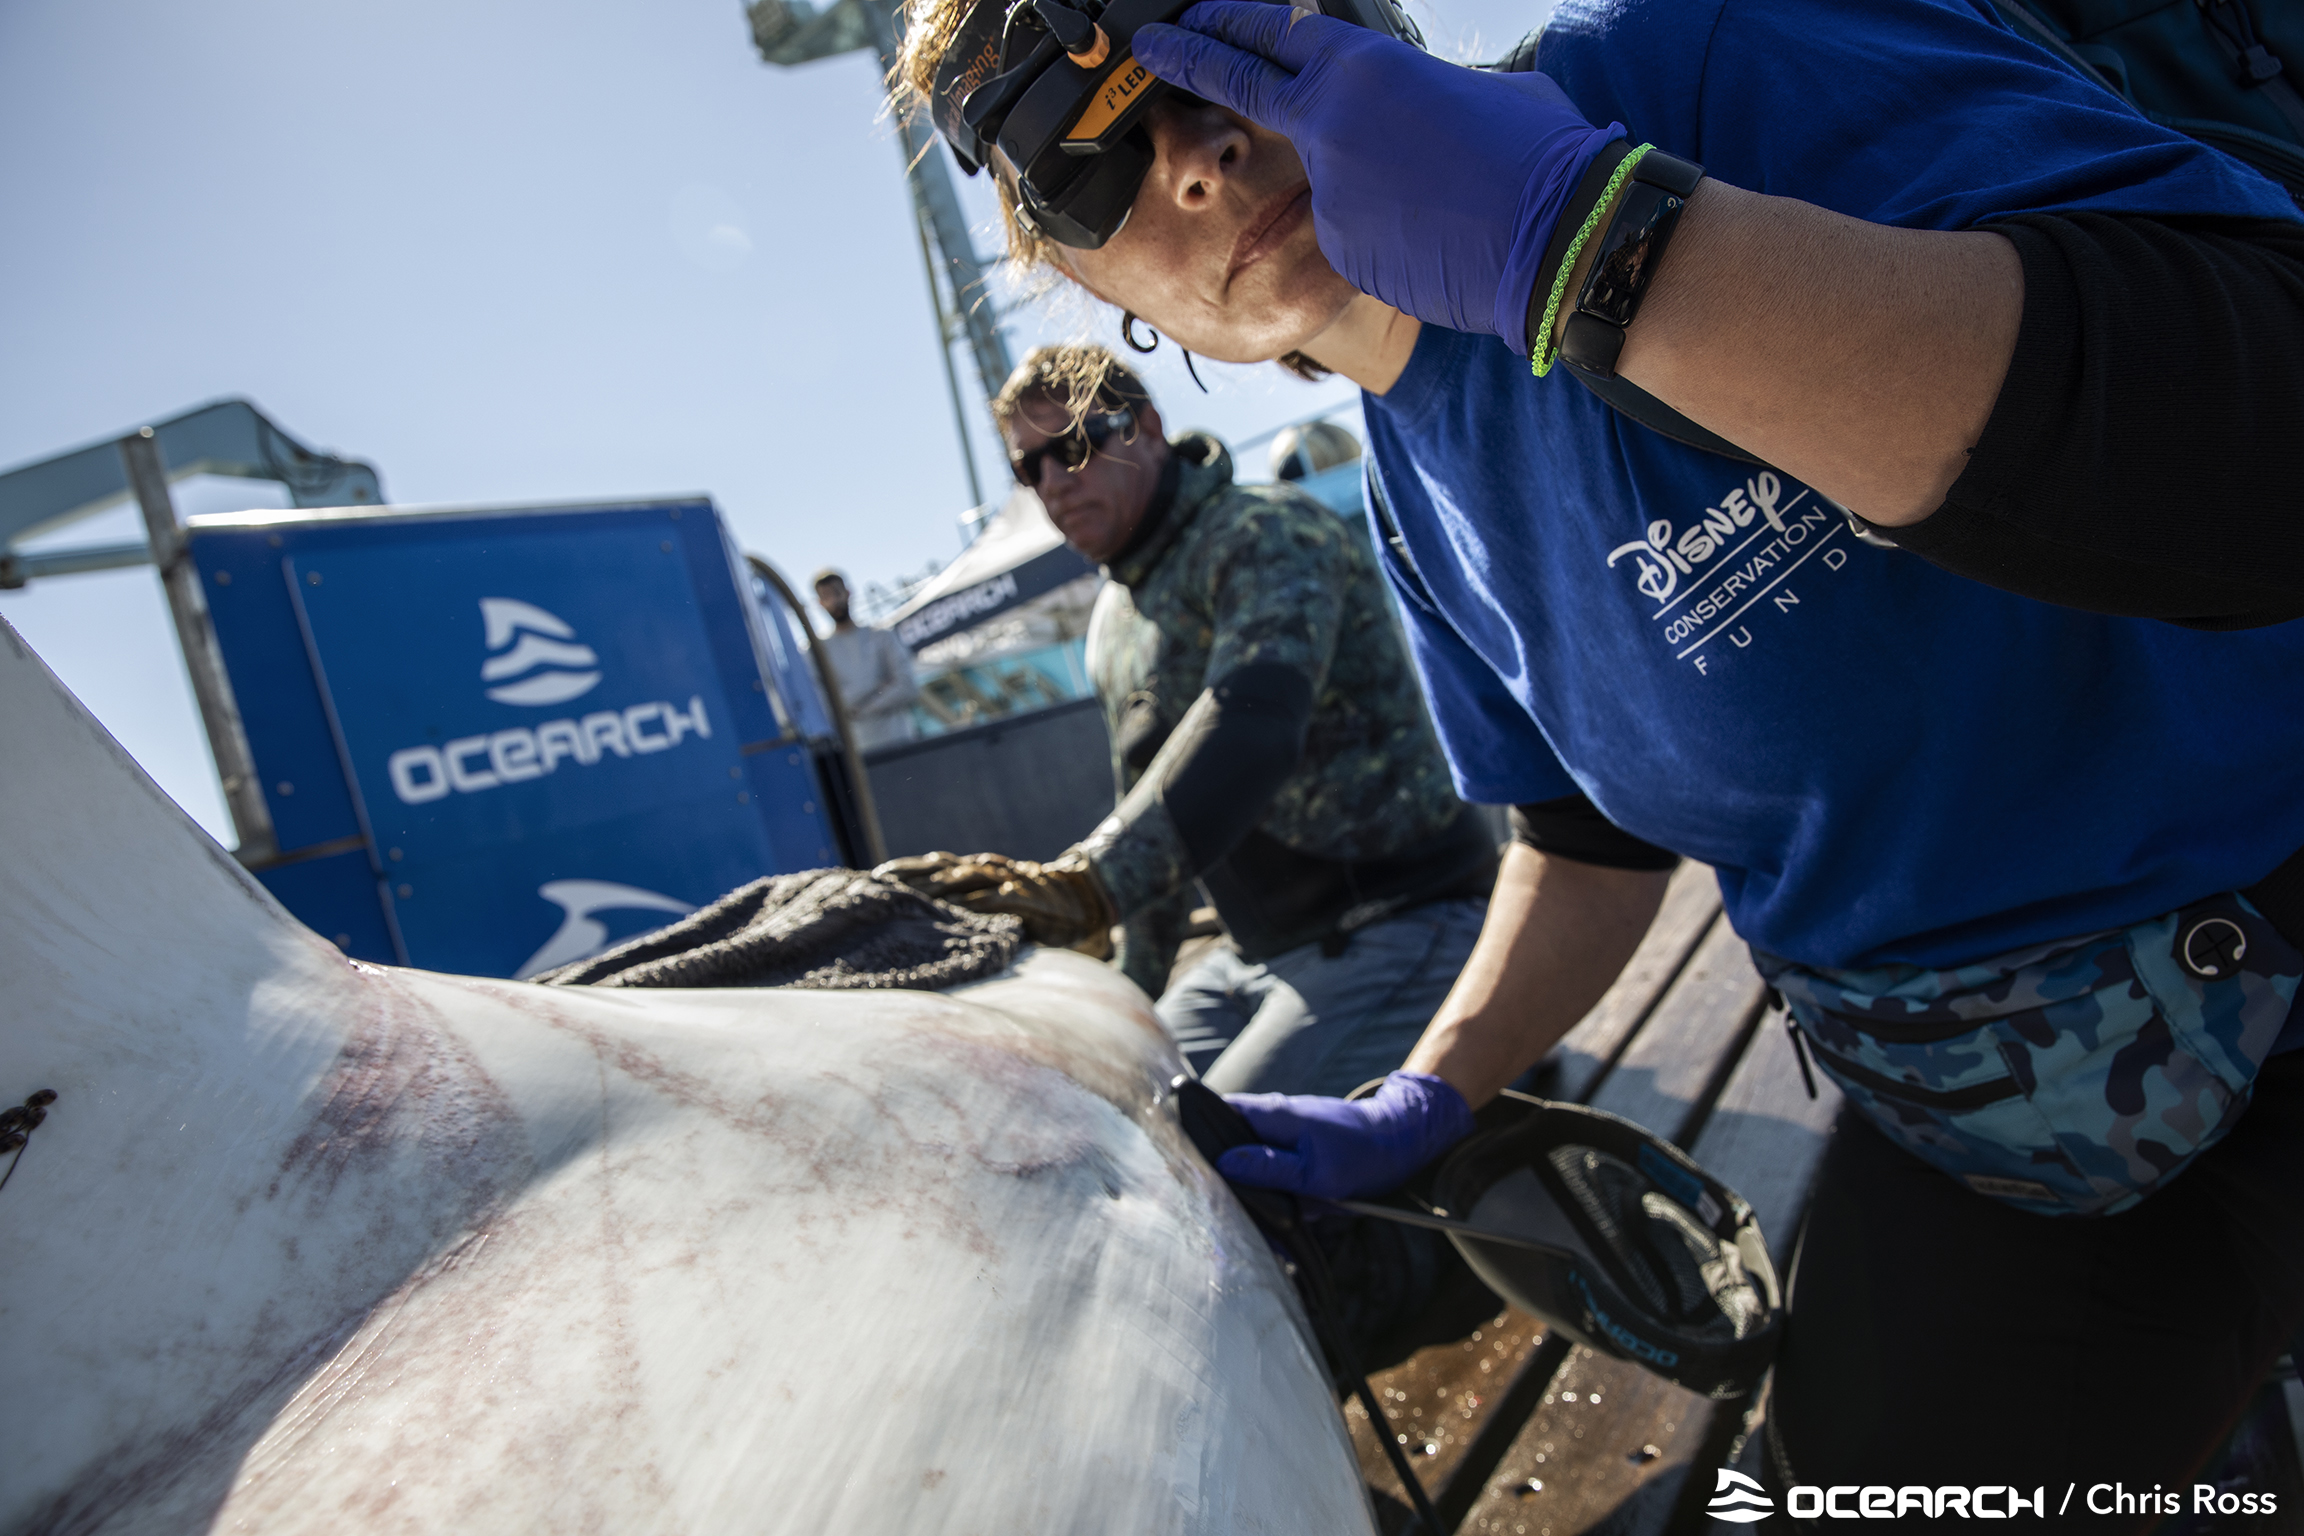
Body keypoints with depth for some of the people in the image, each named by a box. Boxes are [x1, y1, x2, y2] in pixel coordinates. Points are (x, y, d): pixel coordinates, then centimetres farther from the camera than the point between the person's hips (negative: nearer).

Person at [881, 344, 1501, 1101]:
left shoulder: (1266, 533, -14)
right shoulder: (1112, 622, 15)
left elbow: (1250, 725, -35)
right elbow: (1149, 801, 23)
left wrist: (1087, 883, -48)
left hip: (1401, 920, -9)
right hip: (1259, 953, 9)